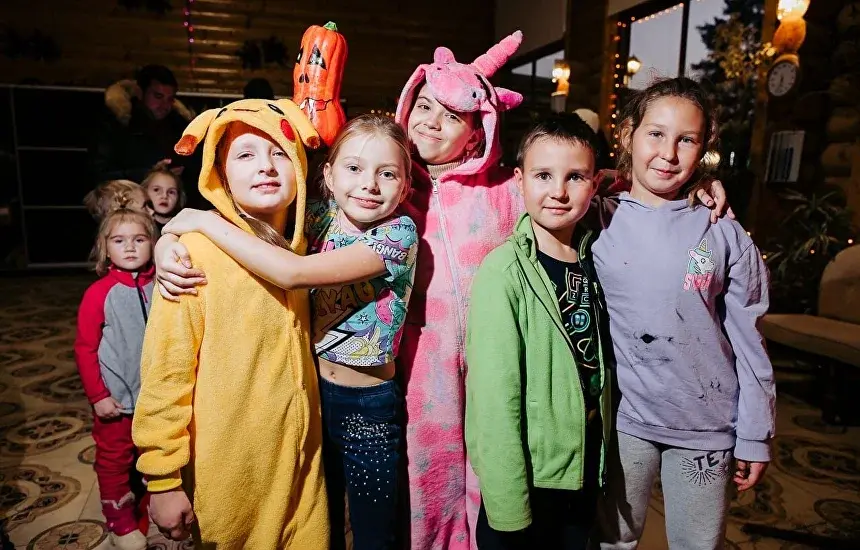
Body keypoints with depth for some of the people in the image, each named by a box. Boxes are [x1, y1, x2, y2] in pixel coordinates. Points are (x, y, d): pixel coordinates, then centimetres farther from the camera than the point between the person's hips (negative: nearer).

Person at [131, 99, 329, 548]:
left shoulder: (297, 246, 0)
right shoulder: (195, 251, -18)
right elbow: (165, 374, -15)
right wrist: (163, 480, -11)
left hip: (302, 459, 5)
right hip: (228, 472, -4)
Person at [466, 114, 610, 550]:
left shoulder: (592, 255, -2)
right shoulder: (504, 271, -22)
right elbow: (494, 397, -21)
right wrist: (508, 506, -19)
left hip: (587, 460, 6)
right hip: (528, 470, -6)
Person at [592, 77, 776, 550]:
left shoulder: (726, 236, -4)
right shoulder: (598, 224, -6)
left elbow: (747, 339, 1)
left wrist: (755, 436, 4)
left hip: (707, 426, 1)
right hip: (623, 419, 0)